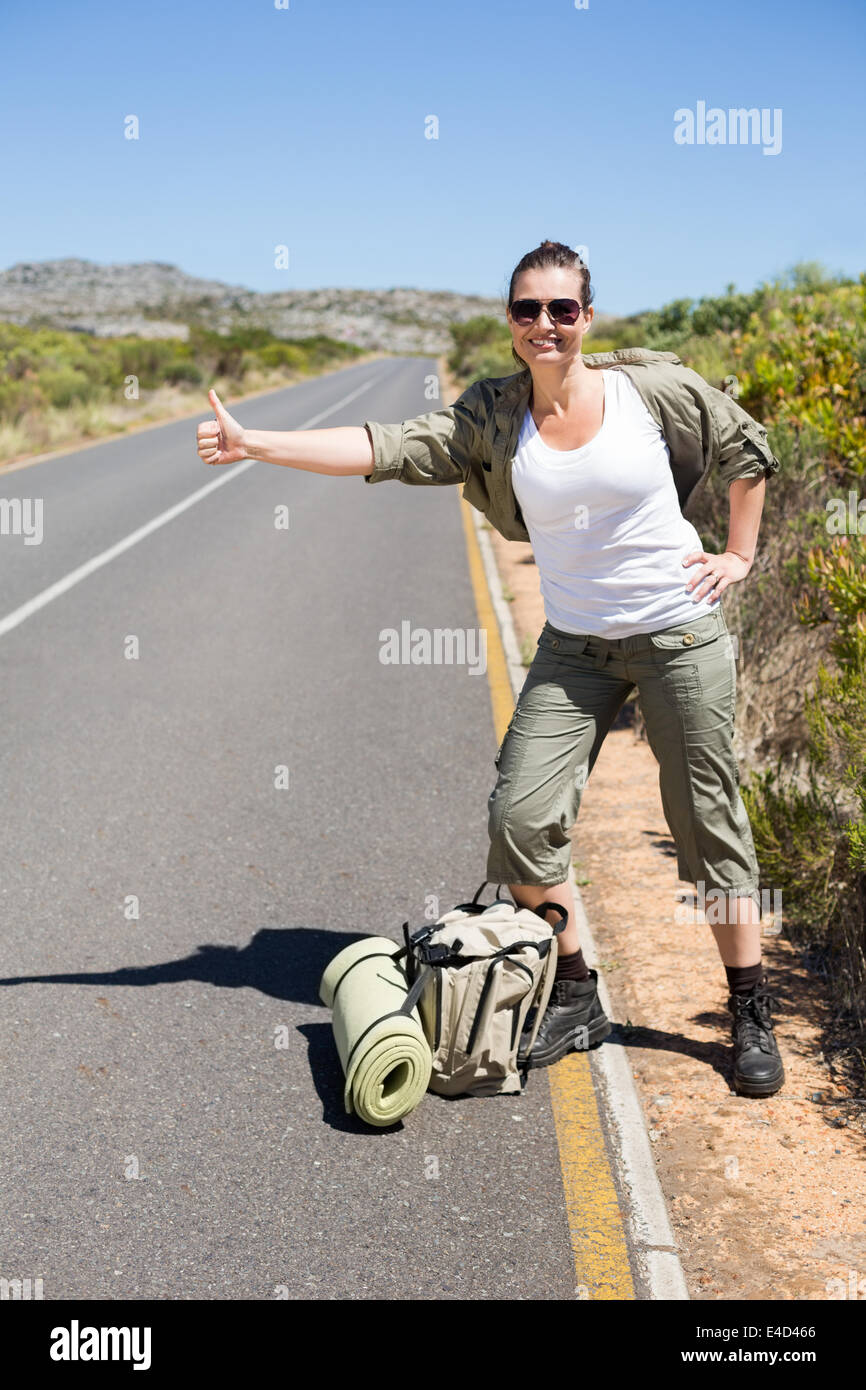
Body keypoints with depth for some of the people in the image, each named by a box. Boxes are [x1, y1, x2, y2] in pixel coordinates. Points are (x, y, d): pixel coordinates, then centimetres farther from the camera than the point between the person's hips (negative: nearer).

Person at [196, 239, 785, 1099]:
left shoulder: (654, 387, -6)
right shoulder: (493, 416, -3)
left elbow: (748, 451, 9)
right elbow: (387, 448, -13)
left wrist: (740, 555, 6)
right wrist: (253, 444, -20)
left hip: (681, 633, -2)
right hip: (574, 646, 3)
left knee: (708, 823, 2)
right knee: (520, 814, -6)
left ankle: (751, 1016, 19)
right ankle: (574, 997, 15)